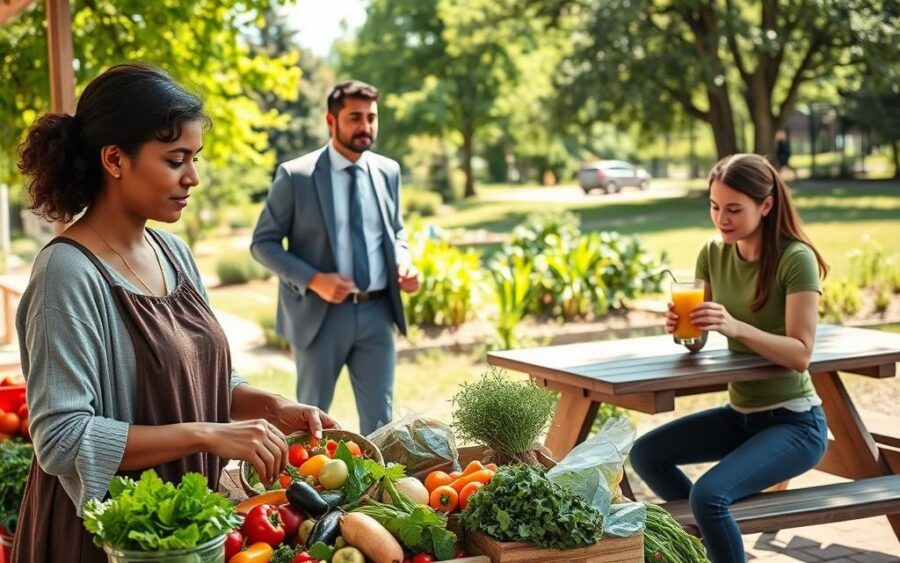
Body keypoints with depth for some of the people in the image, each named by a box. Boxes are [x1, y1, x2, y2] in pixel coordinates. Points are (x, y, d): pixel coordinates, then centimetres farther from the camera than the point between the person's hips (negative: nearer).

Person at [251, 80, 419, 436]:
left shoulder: (388, 171, 6)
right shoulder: (295, 175, -8)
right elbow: (263, 244, -6)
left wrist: (403, 262, -4)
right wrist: (314, 280, -19)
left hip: (377, 313, 4)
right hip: (322, 314, -3)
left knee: (379, 419, 8)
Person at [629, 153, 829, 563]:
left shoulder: (796, 259, -18)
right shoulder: (713, 253, 1)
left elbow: (801, 354, -23)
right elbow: (697, 342, 2)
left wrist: (736, 327, -37)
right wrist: (681, 326, -21)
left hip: (795, 422, -7)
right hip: (740, 414, 7)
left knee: (708, 494, -26)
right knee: (645, 454, 2)